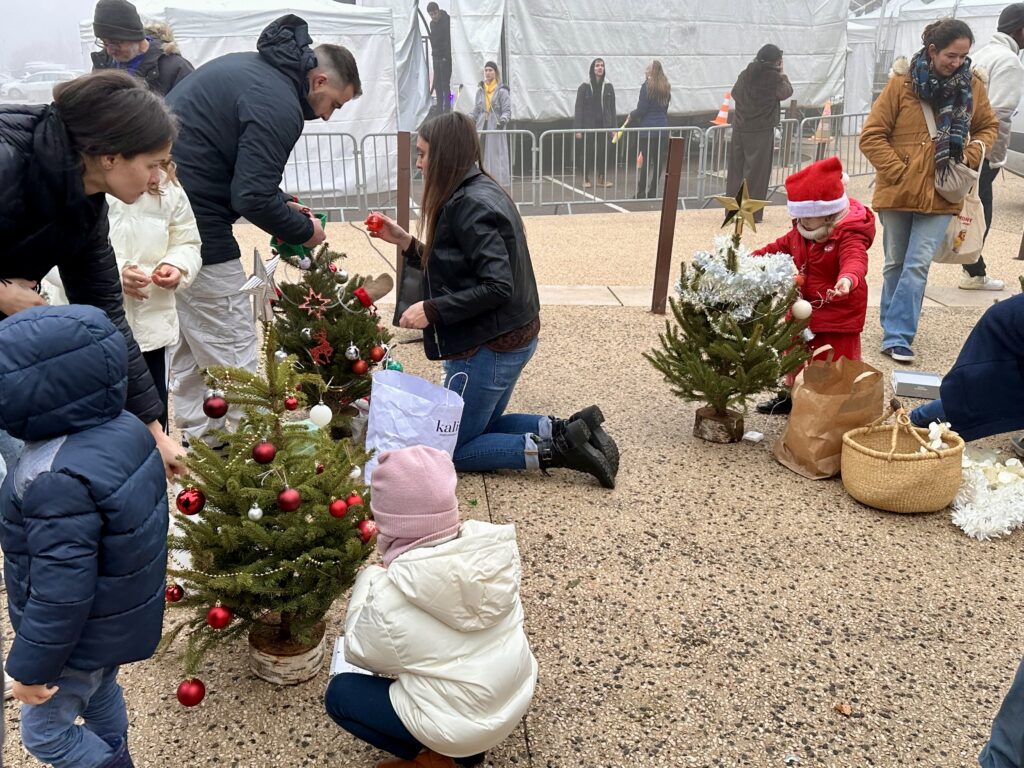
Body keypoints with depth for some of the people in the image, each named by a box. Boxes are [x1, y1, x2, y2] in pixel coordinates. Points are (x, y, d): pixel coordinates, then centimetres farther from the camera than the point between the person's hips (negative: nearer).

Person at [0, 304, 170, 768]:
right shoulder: (124, 430, -11)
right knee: (101, 695, 31)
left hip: (82, 636, -8)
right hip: (121, 614, 9)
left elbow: (60, 590, -31)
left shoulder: (59, 481, -38)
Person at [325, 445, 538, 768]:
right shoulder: (496, 545, -14)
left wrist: (369, 581, 2)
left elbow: (361, 654, -7)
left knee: (339, 693, 12)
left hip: (461, 725, -5)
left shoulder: (390, 597, -27)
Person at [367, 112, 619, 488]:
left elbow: (497, 287, -26)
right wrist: (406, 242, 8)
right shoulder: (477, 192, 9)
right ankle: (567, 431, 10)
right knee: (481, 428, 25)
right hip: (510, 337, 10)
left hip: (490, 346, -10)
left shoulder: (470, 204, -21)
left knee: (452, 449, 5)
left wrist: (431, 310, -22)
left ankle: (557, 449, -4)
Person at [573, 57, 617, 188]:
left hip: (604, 125, 2)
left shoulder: (608, 87, 5)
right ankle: (586, 179, 14)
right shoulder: (584, 87, -3)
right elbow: (579, 108, -4)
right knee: (587, 153, 3)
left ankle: (602, 179, 13)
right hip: (588, 126, -2)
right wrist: (578, 129, -10)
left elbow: (612, 108, 7)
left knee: (604, 152, 2)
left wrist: (613, 127, 2)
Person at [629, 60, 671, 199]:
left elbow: (641, 110, -11)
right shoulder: (666, 88, 12)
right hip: (663, 128, 5)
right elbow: (664, 108, 16)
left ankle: (641, 193, 0)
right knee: (658, 161, 6)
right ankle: (653, 192, 11)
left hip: (648, 129, -5)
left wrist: (631, 116, 6)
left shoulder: (647, 86, -8)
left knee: (646, 161, -3)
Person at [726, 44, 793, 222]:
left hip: (739, 129, 5)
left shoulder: (745, 74, 5)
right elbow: (787, 92, 6)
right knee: (757, 173, 1)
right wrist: (783, 73, 17)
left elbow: (735, 93, 21)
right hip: (761, 131, -5)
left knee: (736, 171, 10)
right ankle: (752, 214, 3)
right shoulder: (773, 77, -10)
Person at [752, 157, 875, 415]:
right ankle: (792, 395, 42)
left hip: (838, 313, -8)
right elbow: (782, 246, 18)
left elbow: (855, 260, -43)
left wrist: (848, 278, -66)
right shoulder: (802, 232, 0)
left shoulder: (849, 235, -24)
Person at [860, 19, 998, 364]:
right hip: (898, 192, -1)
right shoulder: (902, 83, -7)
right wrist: (900, 171, -12)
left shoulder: (972, 86, 2)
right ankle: (896, 329, 26)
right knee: (895, 263, 11)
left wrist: (969, 158, 1)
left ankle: (897, 335, -4)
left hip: (940, 195, 1)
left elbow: (988, 127, 18)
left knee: (917, 265, -7)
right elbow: (871, 136, -6)